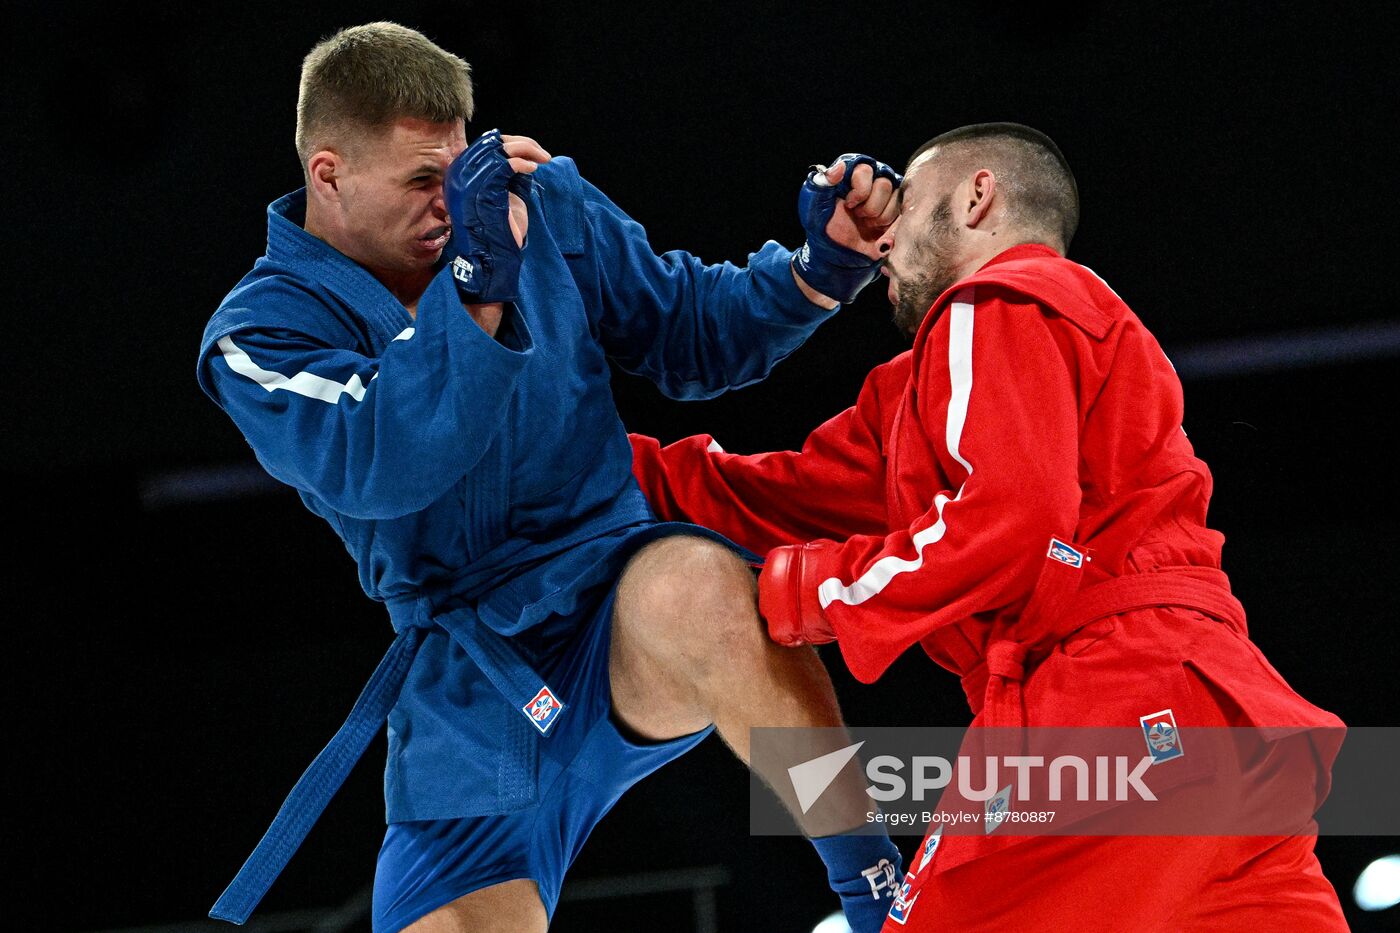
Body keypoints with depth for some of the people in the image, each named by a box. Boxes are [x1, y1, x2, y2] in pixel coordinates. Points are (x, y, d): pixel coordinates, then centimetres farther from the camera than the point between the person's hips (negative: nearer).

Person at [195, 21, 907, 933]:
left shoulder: (546, 206, 4)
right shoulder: (259, 334, -6)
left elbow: (690, 333, 13)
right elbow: (387, 468, -24)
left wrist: (823, 266, -4)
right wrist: (477, 285, -33)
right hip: (471, 708, 1)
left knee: (692, 589, -37)